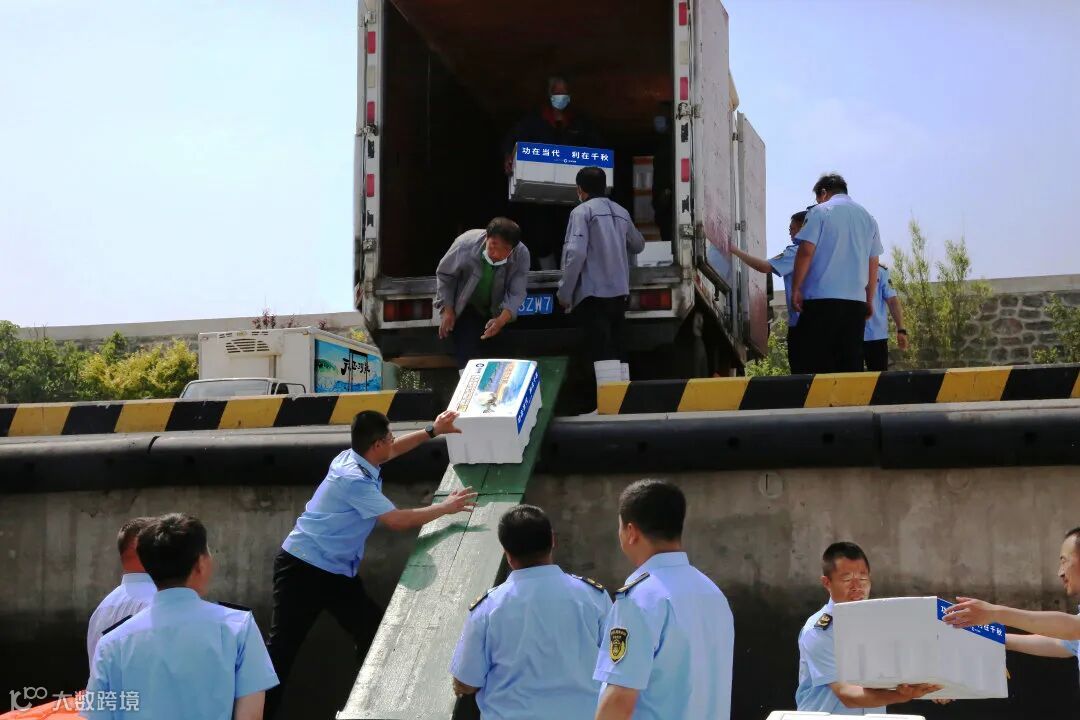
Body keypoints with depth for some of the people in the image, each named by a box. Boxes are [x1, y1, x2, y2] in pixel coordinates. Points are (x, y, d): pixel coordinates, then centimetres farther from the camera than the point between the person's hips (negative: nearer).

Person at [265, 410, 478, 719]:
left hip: (337, 570, 10)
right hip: (302, 567, -10)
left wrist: (432, 431, 19)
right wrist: (445, 507, -13)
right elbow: (398, 520, -24)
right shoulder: (353, 480, -25)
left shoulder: (354, 458, 3)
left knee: (372, 634, 9)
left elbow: (392, 451, 25)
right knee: (282, 646, -8)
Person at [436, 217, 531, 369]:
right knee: (467, 356, -13)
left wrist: (502, 320, -44)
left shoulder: (521, 255, -29)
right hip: (466, 309, -2)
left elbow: (516, 294, -26)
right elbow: (444, 274, -15)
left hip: (495, 312, 2)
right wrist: (447, 310, -15)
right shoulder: (466, 244, -32)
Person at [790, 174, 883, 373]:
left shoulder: (820, 211, 1)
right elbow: (873, 264, 18)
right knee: (851, 364, 5)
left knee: (818, 364, -3)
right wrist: (869, 300, 23)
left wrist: (795, 289, -3)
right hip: (856, 300, 5)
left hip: (822, 298, -5)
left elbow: (806, 252, -8)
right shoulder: (868, 218, 17)